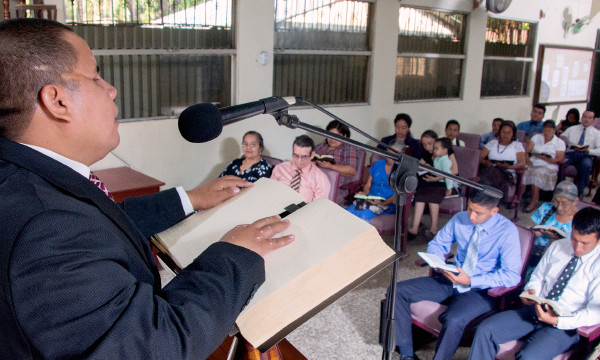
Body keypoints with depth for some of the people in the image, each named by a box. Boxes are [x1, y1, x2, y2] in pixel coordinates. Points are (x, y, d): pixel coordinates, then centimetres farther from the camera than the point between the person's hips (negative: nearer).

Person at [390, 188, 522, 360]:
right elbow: (437, 243, 13)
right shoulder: (460, 219, 0)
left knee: (453, 320, -37)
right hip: (451, 280, 6)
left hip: (481, 290, -5)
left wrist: (471, 281, -22)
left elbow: (512, 275, -16)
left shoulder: (508, 231, -14)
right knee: (397, 291, -9)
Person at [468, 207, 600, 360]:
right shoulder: (557, 246, 8)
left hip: (565, 325, -5)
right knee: (485, 330, -14)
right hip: (534, 311, 5)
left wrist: (558, 321, -25)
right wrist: (531, 291, -5)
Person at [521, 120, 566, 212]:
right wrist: (527, 160, -14)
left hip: (548, 167, -3)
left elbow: (558, 160, -3)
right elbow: (526, 151, 8)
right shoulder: (536, 137, 18)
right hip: (532, 164, 3)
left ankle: (533, 202, -25)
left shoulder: (560, 143, 9)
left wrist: (540, 156, -6)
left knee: (537, 173, -36)